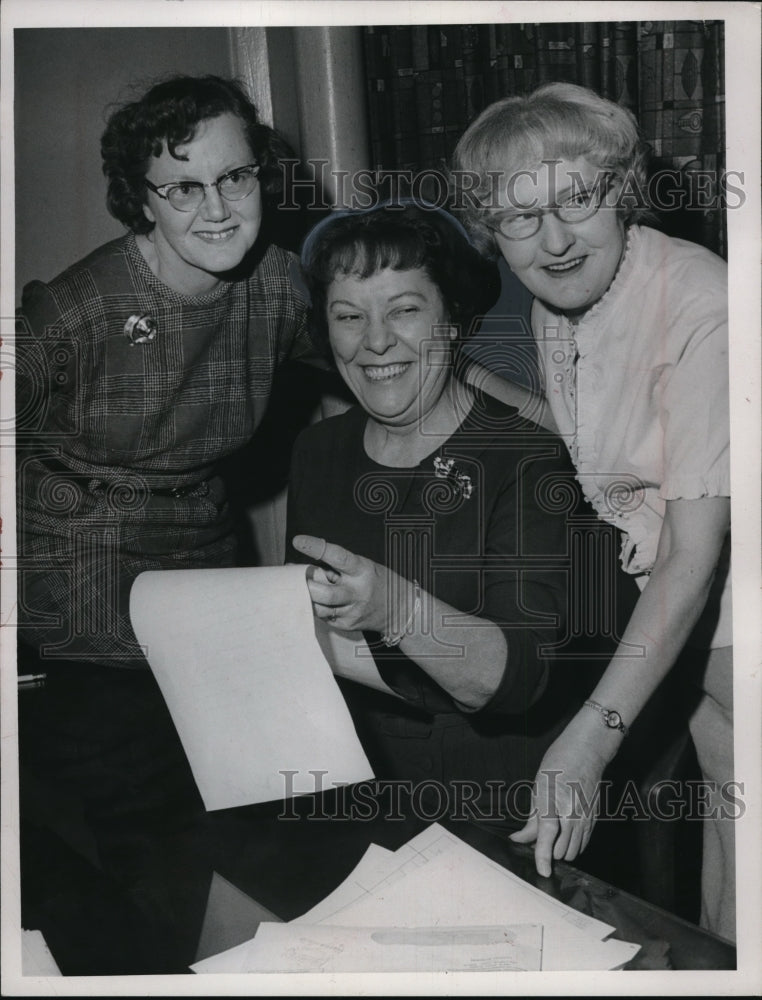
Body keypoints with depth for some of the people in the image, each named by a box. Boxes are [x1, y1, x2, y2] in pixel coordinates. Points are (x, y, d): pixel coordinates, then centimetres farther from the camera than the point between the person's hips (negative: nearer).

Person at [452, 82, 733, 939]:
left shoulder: (699, 306, -29)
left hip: (719, 600, -6)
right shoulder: (556, 294, -5)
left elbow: (694, 557, -33)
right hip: (645, 586, 6)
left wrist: (591, 735, -38)